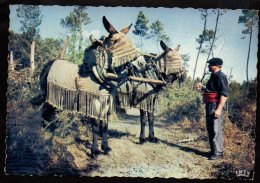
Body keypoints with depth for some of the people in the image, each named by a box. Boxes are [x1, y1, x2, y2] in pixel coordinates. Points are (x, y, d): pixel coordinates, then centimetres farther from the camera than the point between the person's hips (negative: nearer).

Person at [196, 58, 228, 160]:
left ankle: (218, 152, -3)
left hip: (216, 106, -11)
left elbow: (224, 94, -19)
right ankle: (214, 151, 23)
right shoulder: (214, 76, 20)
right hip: (210, 106, 11)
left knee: (216, 129, -8)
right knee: (210, 128, 14)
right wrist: (202, 89, 14)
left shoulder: (220, 77, -12)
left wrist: (218, 109, -24)